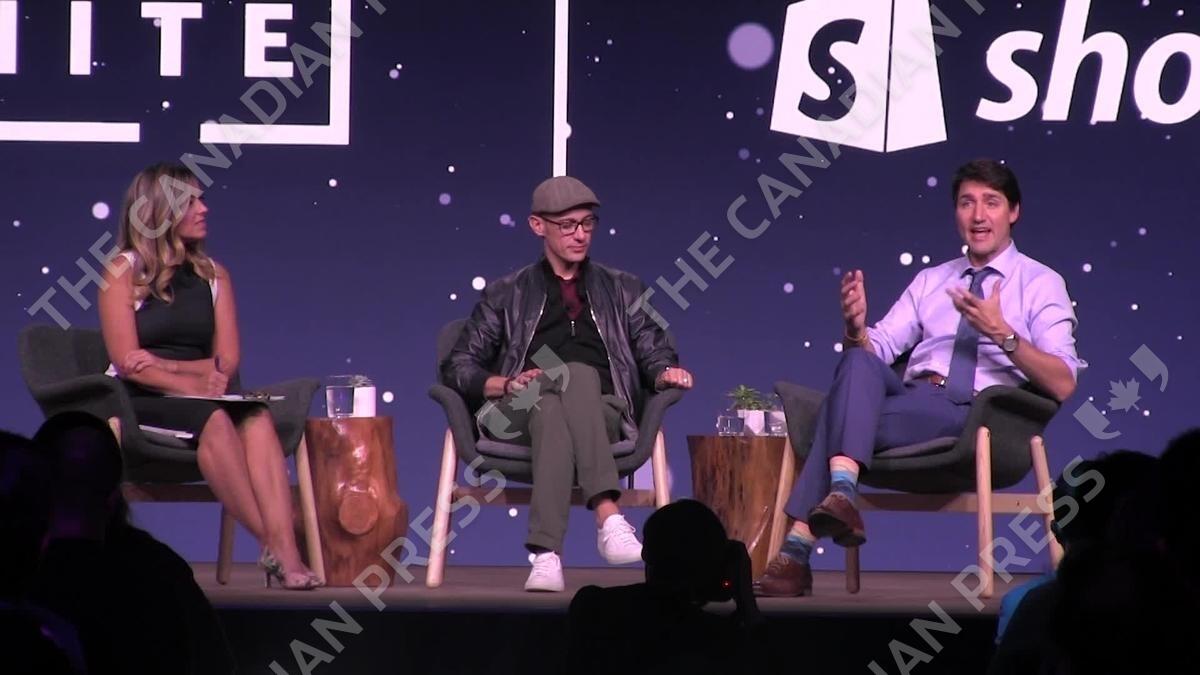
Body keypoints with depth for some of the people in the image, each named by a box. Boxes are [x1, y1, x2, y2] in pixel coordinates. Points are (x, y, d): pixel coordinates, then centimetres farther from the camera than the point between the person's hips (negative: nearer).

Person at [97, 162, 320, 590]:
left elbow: (227, 362, 6)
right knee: (214, 419, -35)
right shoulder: (124, 271, 3)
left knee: (256, 417, -31)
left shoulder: (213, 276, 16)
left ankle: (285, 549, -47)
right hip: (139, 406, -4)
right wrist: (193, 382, -19)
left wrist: (167, 366, -11)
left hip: (199, 399, 4)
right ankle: (274, 547, -39)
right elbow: (126, 361, -9)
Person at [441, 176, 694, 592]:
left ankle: (546, 553, -55)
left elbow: (654, 354, 18)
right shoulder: (507, 295, 24)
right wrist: (506, 384, -4)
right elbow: (458, 368, 16)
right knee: (576, 373, -38)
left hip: (602, 415, 1)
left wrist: (666, 372, -7)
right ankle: (608, 519, -55)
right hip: (520, 415, -1)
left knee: (571, 388, -39)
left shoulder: (621, 290, 28)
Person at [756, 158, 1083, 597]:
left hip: (978, 420, -4)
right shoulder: (930, 282, 25)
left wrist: (1002, 333, -18)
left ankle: (799, 551, -34)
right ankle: (840, 494, -44)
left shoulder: (1041, 284, 9)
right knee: (859, 365, -30)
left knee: (844, 411, -28)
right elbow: (876, 350, 14)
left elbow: (1062, 385, -4)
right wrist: (856, 327, -10)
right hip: (913, 400, 4)